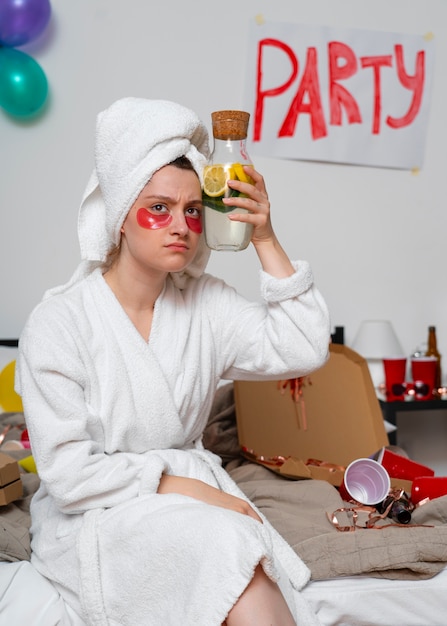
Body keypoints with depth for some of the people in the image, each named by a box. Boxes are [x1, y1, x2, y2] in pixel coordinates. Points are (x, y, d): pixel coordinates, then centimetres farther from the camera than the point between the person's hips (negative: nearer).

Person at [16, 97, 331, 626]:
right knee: (226, 546, -30)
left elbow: (303, 352, -6)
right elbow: (67, 473, -14)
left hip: (187, 488, 4)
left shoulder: (206, 303, 3)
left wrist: (266, 242, -10)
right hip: (94, 517, -4)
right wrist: (176, 486, -19)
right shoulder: (58, 324, -12)